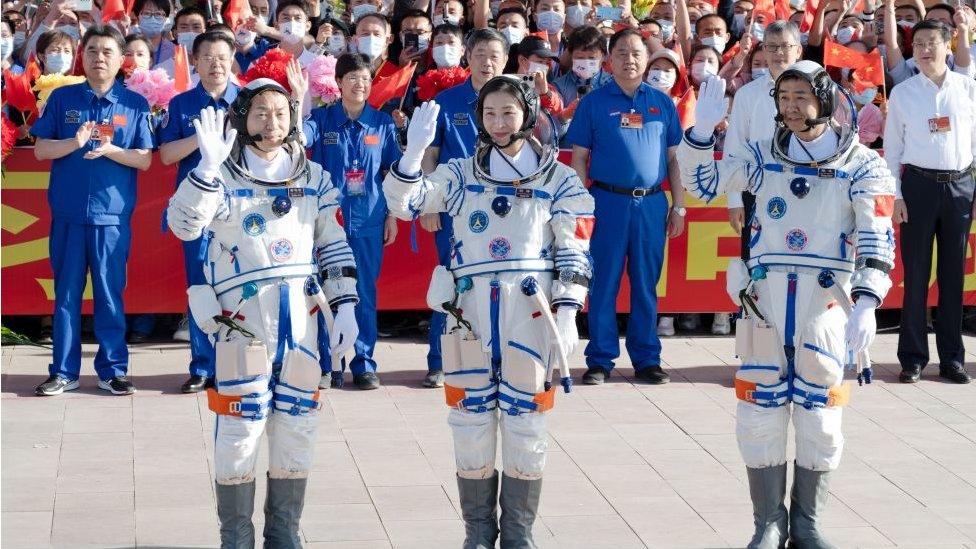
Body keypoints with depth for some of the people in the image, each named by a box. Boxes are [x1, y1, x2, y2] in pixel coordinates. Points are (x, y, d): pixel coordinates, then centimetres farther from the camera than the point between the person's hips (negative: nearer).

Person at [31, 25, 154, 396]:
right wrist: (75, 143, -14)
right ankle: (64, 372, 11)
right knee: (66, 293, 5)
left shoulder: (134, 104, 4)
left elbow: (144, 159, 1)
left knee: (110, 294, 3)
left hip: (113, 215, -1)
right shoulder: (62, 99, 6)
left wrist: (110, 150, -16)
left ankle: (112, 370, 11)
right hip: (68, 215, 1)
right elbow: (40, 149, 3)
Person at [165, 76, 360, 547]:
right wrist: (208, 166, -28)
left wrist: (344, 307, 4)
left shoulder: (314, 178, 11)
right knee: (240, 425, -4)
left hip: (300, 318, 4)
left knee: (297, 425, 7)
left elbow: (334, 246, 13)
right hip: (243, 315, -4)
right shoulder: (223, 176, -1)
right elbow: (184, 225, -17)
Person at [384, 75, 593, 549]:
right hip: (471, 310, 1)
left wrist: (567, 315, -5)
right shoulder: (460, 175, 10)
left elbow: (573, 254, 4)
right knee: (472, 420, 3)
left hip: (530, 312, -1)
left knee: (525, 420, 1)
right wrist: (414, 150, -18)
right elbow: (402, 203, -2)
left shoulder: (559, 180, 7)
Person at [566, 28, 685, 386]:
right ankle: (600, 360, 6)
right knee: (604, 284, 0)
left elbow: (673, 158, 13)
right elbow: (579, 158, 4)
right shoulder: (593, 102, 4)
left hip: (652, 204, 2)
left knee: (646, 285, 6)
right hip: (607, 201, -2)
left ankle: (646, 359, 13)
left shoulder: (662, 103, 11)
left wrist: (678, 205, 8)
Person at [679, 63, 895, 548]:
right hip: (765, 295, 2)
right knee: (760, 411, 0)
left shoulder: (862, 165, 1)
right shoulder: (763, 157, 10)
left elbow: (877, 241, -6)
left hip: (827, 299, -2)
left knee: (819, 416, 3)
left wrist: (866, 305, -18)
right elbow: (702, 184, 10)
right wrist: (701, 132, -7)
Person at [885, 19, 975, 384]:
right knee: (916, 274, 1)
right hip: (919, 184, -1)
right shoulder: (902, 93, 3)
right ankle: (913, 358, 8)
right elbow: (892, 148, 5)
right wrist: (894, 196, -2)